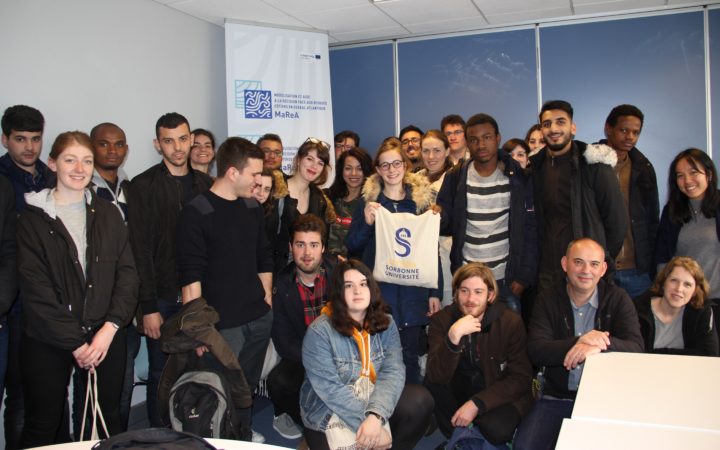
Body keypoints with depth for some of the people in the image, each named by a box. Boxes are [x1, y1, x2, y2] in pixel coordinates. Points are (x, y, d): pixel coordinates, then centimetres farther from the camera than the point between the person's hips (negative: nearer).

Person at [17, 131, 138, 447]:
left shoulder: (108, 214, 8)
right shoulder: (32, 218, -1)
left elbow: (127, 273, 3)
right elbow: (35, 288, -7)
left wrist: (110, 327, -10)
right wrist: (75, 342, -12)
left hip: (106, 336, 3)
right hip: (47, 340, -2)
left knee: (109, 421, 10)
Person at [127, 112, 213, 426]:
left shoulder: (204, 184, 9)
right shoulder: (144, 186, -4)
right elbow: (141, 250, -8)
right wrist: (148, 307, -12)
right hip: (163, 298, -3)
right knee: (161, 374, 7)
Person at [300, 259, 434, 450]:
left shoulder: (386, 324, -1)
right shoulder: (319, 331, -15)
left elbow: (393, 372, -14)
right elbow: (330, 388, -22)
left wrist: (376, 416, -31)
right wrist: (364, 421, -28)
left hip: (376, 405, 5)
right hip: (327, 416, -4)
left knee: (420, 401, -17)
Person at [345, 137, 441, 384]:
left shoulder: (421, 198, 6)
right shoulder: (368, 200, 4)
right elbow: (351, 246, 4)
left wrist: (436, 292, 5)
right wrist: (367, 222, -15)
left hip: (413, 291, 1)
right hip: (378, 290, 0)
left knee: (410, 353, 5)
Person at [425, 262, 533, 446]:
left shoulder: (511, 322, -12)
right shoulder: (442, 320, -11)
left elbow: (521, 378, -11)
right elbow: (436, 377, -22)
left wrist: (476, 404, -22)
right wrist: (453, 336, -40)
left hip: (500, 395, -1)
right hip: (459, 391, 2)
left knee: (497, 430, -32)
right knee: (432, 385, -27)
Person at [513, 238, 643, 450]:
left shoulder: (618, 299, -1)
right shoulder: (547, 300, -1)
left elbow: (636, 348, -13)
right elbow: (536, 351, -13)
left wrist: (599, 345, -35)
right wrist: (578, 342, -31)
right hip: (557, 397, 1)